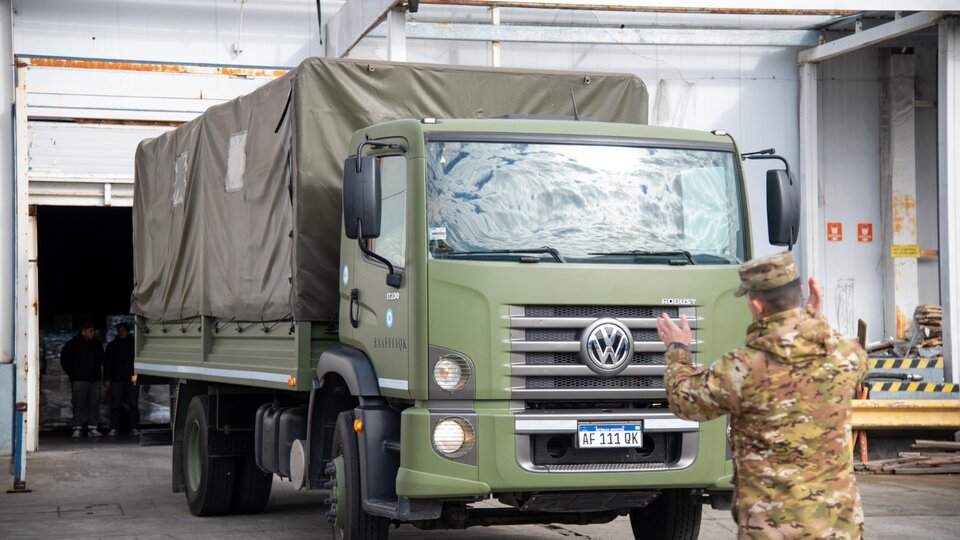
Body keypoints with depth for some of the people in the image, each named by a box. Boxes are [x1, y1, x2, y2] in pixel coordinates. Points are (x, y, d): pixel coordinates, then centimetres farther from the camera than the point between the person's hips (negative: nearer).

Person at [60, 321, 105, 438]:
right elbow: (64, 358, 3)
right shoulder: (73, 343, -3)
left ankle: (92, 428, 4)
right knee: (79, 404, -7)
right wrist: (70, 372, 3)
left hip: (94, 379, 4)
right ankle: (77, 429, -5)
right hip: (79, 379, -4)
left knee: (94, 403, 0)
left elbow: (100, 358, 27)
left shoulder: (97, 344, 11)